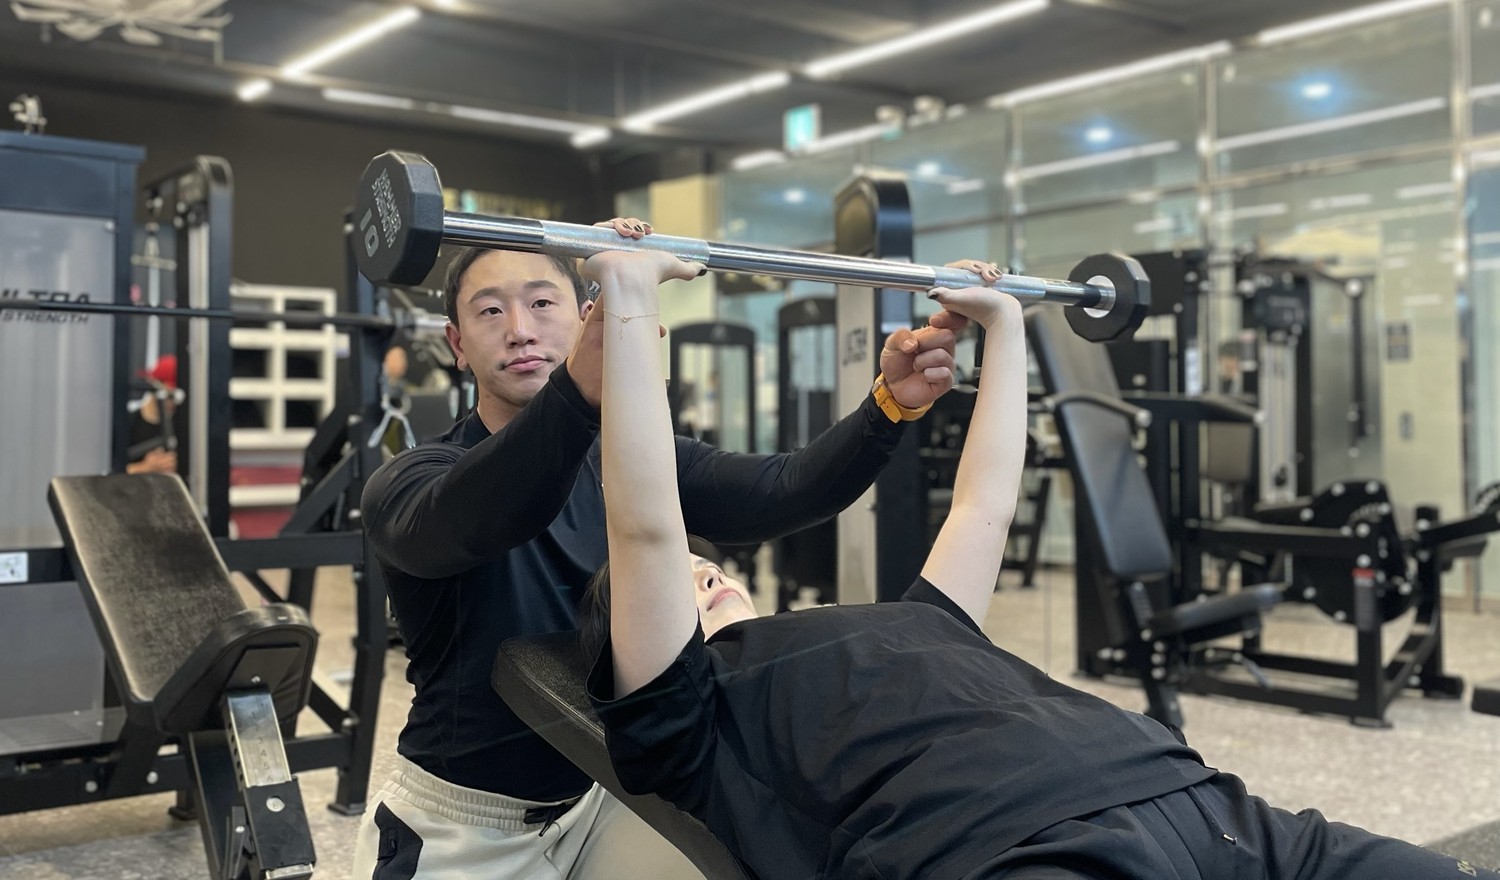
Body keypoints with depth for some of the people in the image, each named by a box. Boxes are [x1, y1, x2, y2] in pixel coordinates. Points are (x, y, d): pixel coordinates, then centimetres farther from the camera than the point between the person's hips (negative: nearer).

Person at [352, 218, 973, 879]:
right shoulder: (410, 482, -14)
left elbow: (780, 494, -17)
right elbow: (473, 522, -38)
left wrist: (892, 403, -35)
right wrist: (587, 384, -57)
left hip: (606, 800, 4)